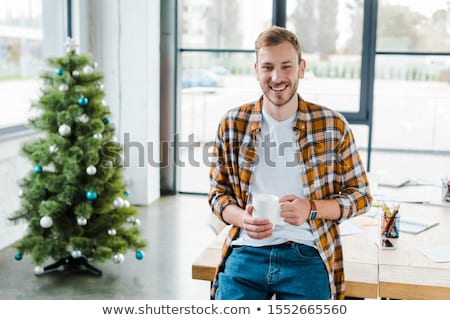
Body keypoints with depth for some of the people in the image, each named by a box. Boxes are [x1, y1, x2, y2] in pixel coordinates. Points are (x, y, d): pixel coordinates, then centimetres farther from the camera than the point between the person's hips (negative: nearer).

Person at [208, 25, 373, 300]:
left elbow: (360, 195, 5)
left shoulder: (333, 125, -2)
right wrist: (242, 219, -12)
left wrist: (311, 209, -14)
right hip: (246, 251, 1)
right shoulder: (232, 124, 3)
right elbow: (218, 191, 10)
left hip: (307, 256, -1)